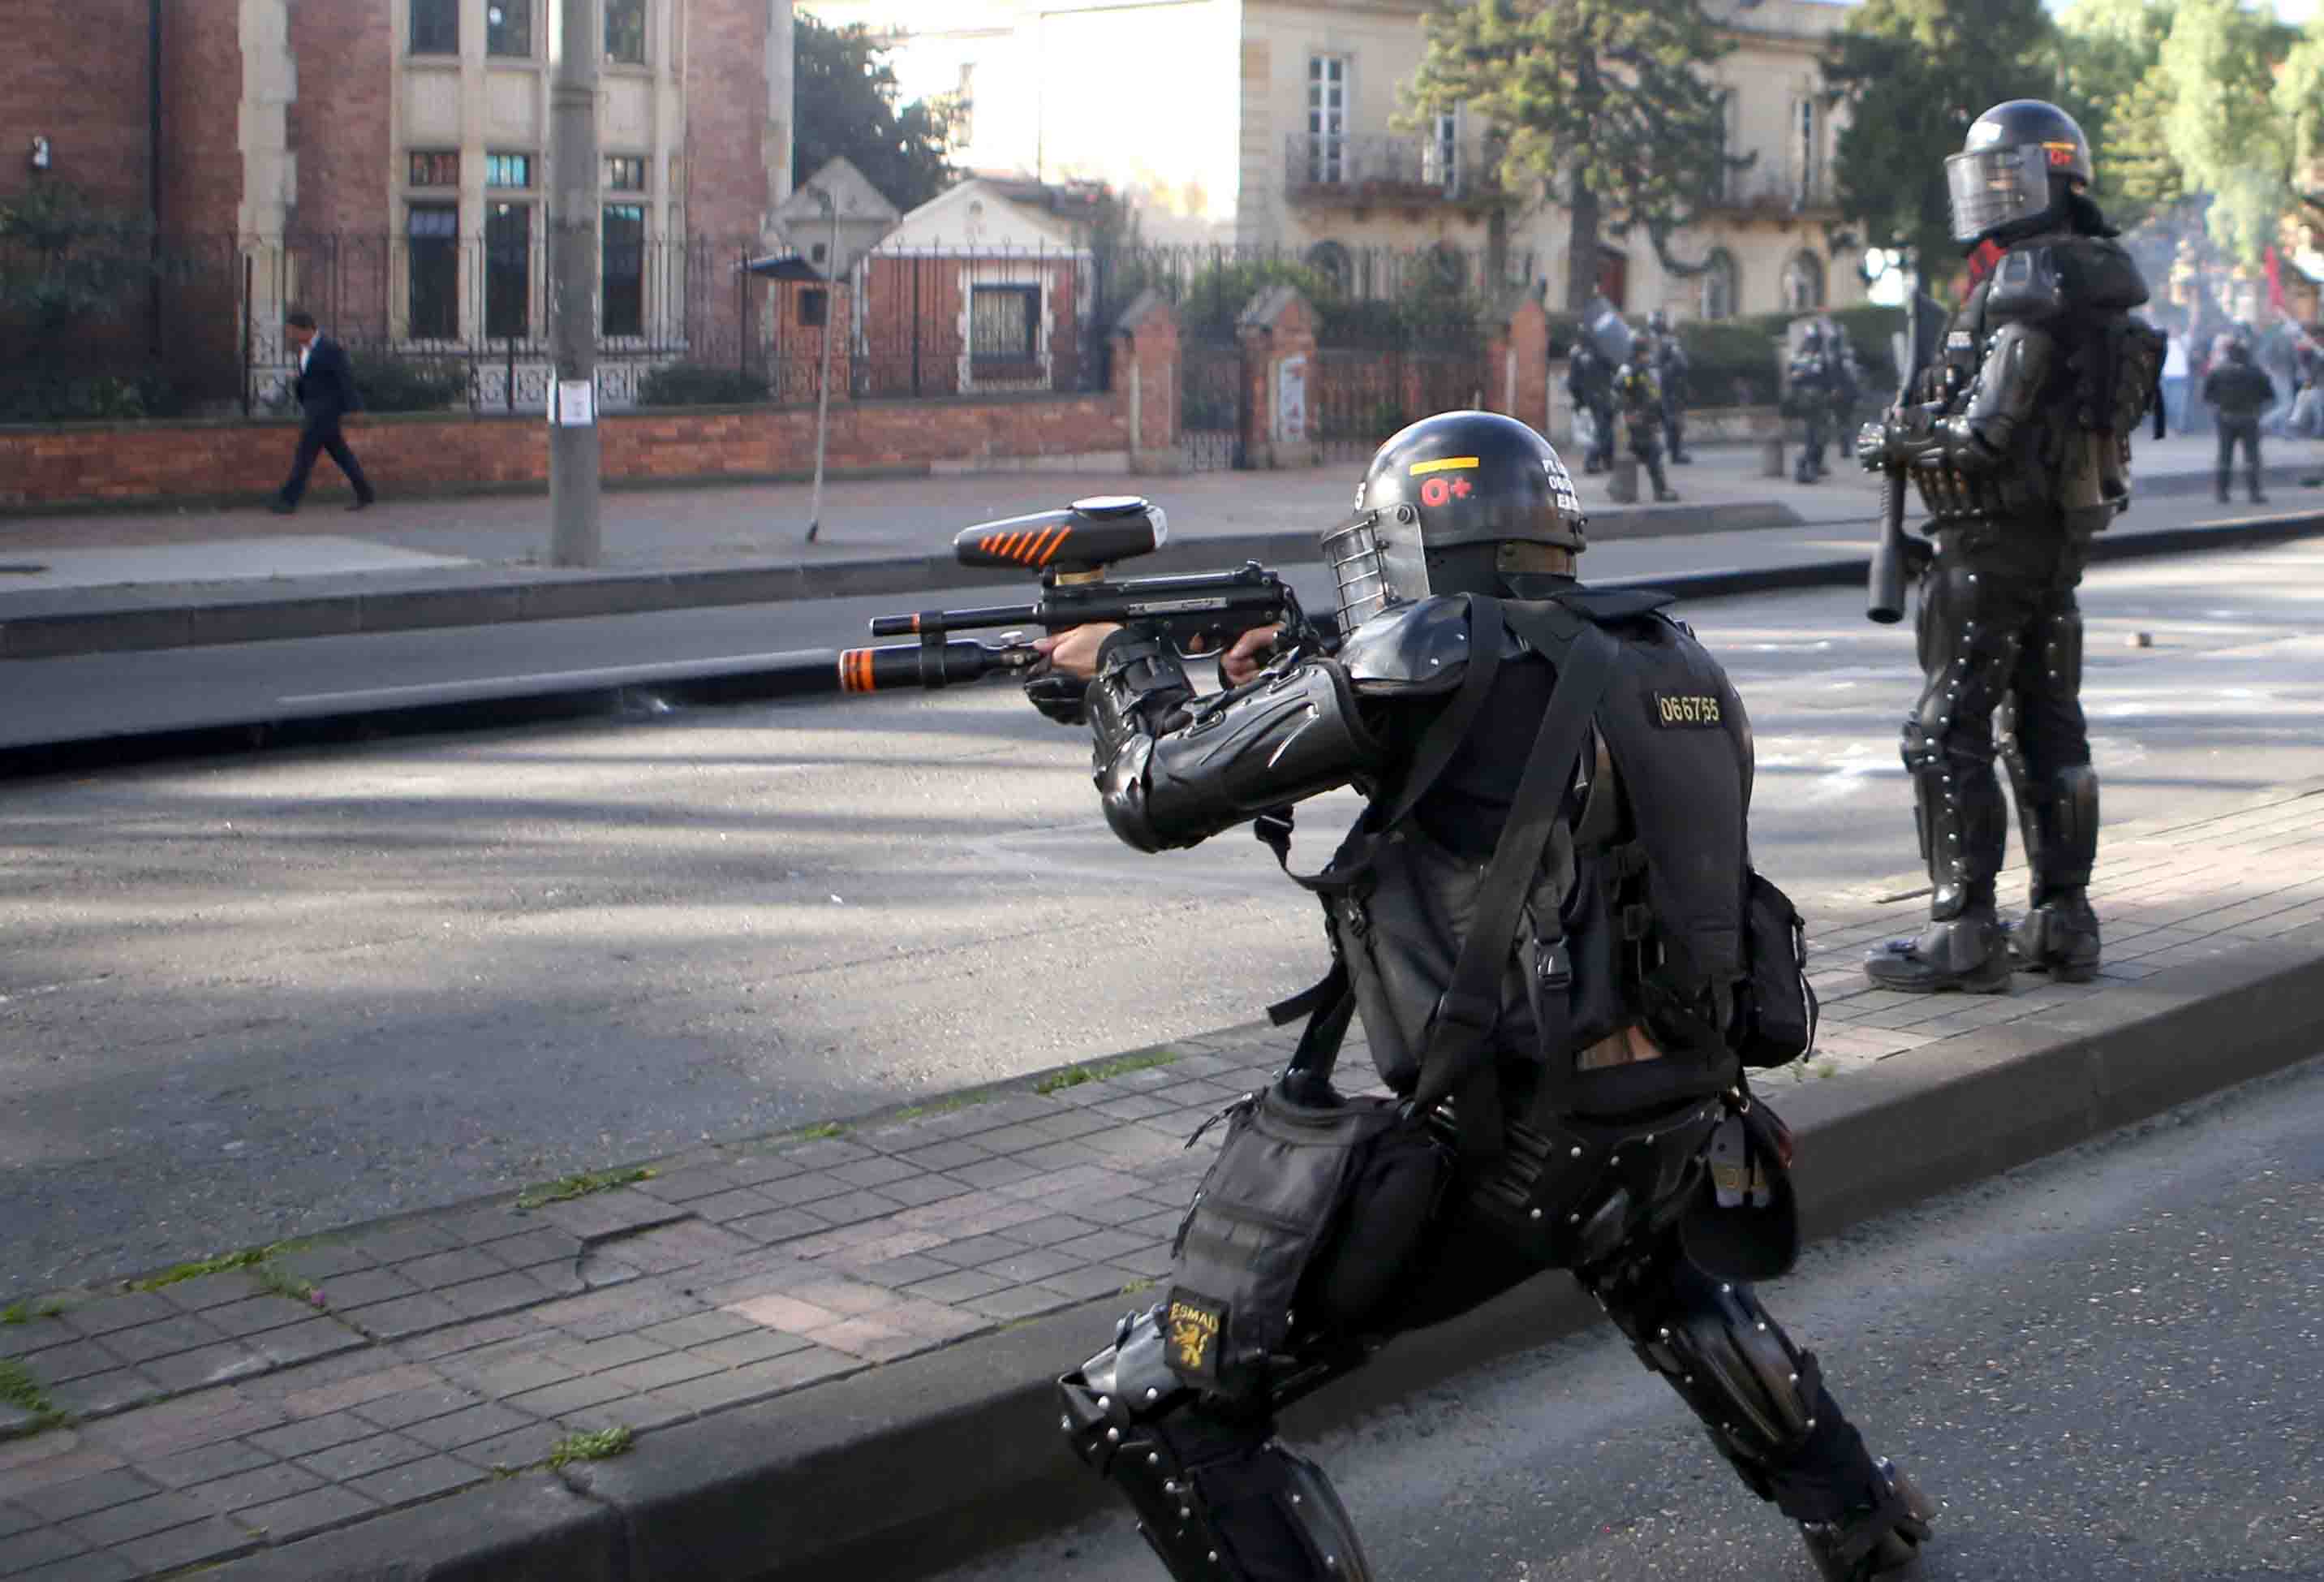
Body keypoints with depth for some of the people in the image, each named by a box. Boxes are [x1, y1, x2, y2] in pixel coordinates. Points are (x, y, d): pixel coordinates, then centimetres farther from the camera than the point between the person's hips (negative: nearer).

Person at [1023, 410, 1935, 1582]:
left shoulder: (1434, 661, -9)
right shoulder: (1665, 661, 11)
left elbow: (1160, 796, -1)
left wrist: (1121, 664, 20)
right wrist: (1277, 698, 25)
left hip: (1505, 1150, -8)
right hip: (1675, 1121, 8)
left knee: (1143, 1411, -1)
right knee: (1653, 1263, 45)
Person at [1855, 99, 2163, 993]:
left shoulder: (2028, 281, -17)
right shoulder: (2093, 282, 13)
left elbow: (1988, 430, -22)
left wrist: (1896, 443, -6)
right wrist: (1923, 433, 11)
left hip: (1996, 540, -10)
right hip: (2063, 533, 10)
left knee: (1947, 733, -5)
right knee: (2049, 725, 14)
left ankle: (1964, 934, -5)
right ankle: (2063, 921, 19)